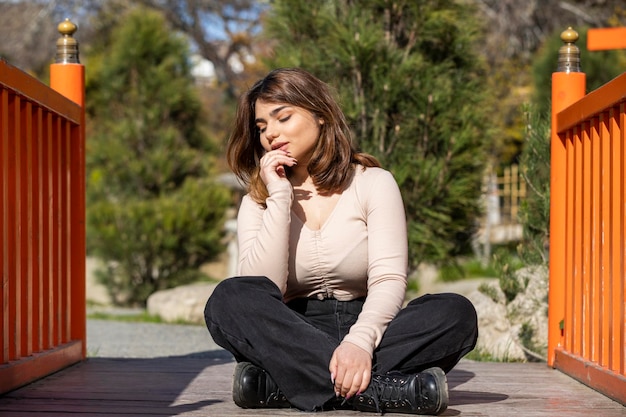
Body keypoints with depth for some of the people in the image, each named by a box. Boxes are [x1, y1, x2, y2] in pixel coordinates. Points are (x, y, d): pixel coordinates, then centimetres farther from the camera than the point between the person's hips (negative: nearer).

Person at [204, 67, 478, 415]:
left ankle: (280, 386, -33)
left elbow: (389, 279, -11)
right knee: (229, 299, -29)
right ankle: (380, 389, -37)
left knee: (456, 312, -27)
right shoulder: (257, 203, 8)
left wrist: (359, 341, -30)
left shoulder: (374, 183, 4)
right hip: (293, 340, 0)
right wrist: (279, 197, -12)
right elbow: (262, 290, -10)